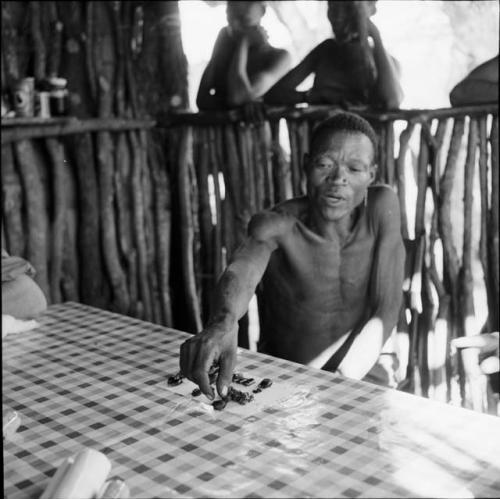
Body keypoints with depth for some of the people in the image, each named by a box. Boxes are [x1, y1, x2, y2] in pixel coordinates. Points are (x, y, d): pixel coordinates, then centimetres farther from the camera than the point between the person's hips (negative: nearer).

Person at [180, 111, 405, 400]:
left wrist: (340, 380, -24)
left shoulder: (383, 206, -10)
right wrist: (224, 323, -57)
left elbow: (386, 312, -11)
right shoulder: (275, 225, -14)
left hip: (357, 382, 1)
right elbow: (242, 272, -35)